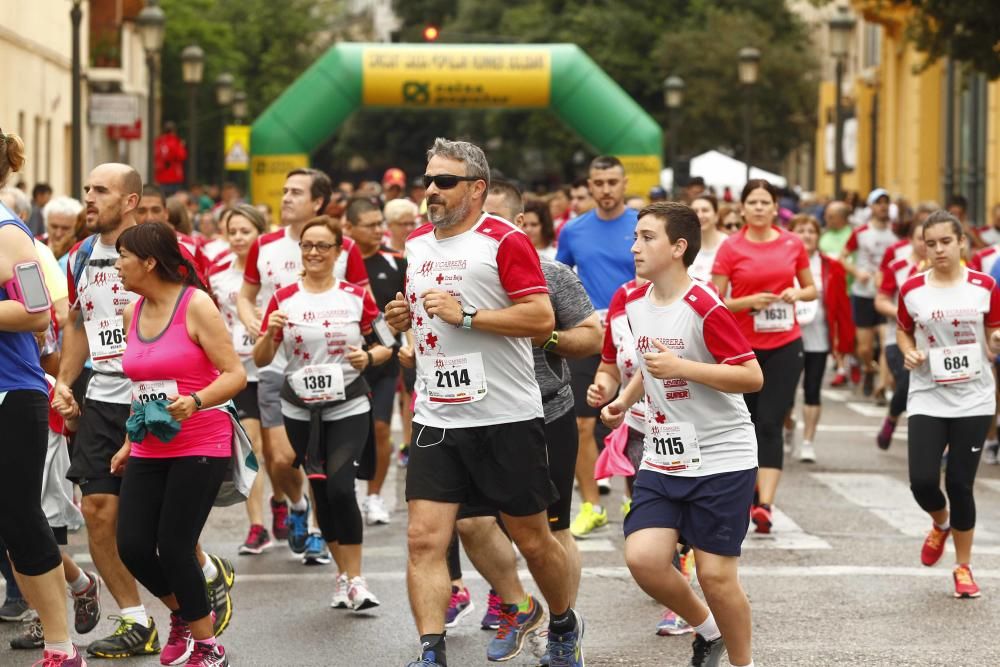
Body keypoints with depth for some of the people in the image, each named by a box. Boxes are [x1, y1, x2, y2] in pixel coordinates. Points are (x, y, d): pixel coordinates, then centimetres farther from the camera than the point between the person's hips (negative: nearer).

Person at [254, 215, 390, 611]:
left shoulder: (357, 297, -1)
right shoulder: (283, 299, 1)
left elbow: (384, 347, 7)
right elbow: (260, 360, 2)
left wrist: (369, 356, -14)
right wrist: (270, 333, -17)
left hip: (348, 407, -2)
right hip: (300, 410, 2)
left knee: (340, 487, -17)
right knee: (321, 493, 7)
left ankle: (355, 580, -8)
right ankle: (343, 575, 22)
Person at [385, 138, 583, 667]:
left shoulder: (505, 242, -10)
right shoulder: (414, 245, 12)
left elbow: (541, 317, -16)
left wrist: (466, 315, -21)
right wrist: (402, 316, 5)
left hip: (506, 418, -5)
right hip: (436, 419, 5)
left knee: (531, 539, 8)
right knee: (424, 539, -8)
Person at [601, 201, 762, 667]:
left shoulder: (705, 308, -17)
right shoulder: (635, 303, 6)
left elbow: (753, 377, -19)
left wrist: (680, 367, -25)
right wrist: (626, 398, 7)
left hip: (720, 459, -6)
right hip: (662, 459, 6)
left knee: (715, 575, -3)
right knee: (642, 558, -9)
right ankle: (707, 629, 18)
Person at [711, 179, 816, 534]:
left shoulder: (792, 243, 4)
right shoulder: (730, 247, -2)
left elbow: (812, 289, 15)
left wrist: (797, 293, -7)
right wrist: (750, 301, -18)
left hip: (785, 346, 0)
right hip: (743, 346, 0)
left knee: (770, 425, -9)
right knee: (747, 423, 9)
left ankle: (765, 504, -16)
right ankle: (749, 490, 29)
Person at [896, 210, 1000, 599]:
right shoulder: (912, 290, -2)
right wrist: (909, 353, -7)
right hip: (927, 400, 1)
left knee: (960, 483, 1)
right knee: (922, 482, -9)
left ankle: (963, 567, 19)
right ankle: (941, 523, 27)